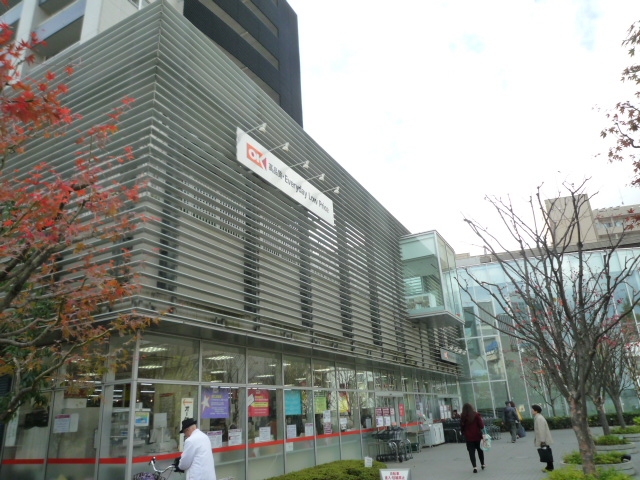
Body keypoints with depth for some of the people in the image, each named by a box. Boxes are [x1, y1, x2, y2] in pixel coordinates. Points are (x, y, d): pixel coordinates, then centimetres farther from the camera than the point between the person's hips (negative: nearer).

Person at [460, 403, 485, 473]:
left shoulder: (463, 417, -6)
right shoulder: (476, 415, -9)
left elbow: (462, 427, 1)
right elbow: (482, 425, -10)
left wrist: (463, 433, 17)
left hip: (469, 437, -1)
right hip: (477, 436, 1)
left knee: (471, 452, 4)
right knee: (480, 450, 19)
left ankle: (474, 467, -5)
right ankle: (482, 464, 30)